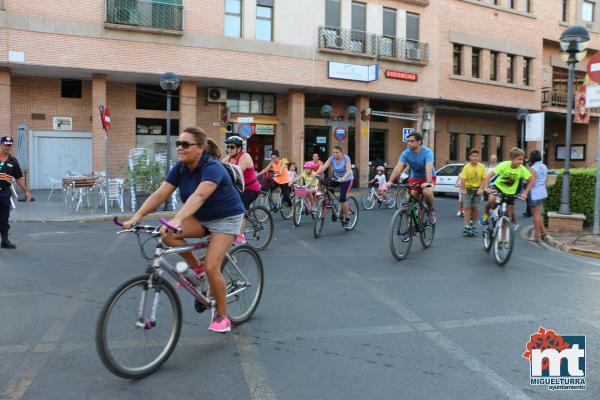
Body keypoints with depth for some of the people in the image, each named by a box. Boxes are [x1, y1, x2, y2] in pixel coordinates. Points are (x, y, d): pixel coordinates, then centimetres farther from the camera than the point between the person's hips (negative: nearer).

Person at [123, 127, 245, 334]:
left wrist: (177, 220, -59)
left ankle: (222, 316, 6)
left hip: (226, 218, -6)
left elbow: (198, 196, -45)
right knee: (167, 234, -19)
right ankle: (195, 266, 5)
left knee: (211, 267, -16)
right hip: (201, 218, 7)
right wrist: (137, 216, -27)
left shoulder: (212, 168, -28)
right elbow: (160, 194, -15)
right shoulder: (180, 167, -7)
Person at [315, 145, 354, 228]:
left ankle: (347, 218, -4)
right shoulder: (332, 158, -14)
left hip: (347, 179, -5)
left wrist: (343, 178, -55)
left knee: (343, 198, -19)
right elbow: (323, 167, -26)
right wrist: (315, 174, -42)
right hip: (336, 177, 5)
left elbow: (348, 170, -36)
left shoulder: (346, 158, -23)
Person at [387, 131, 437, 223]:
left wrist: (428, 182, -56)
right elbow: (398, 167, -26)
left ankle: (430, 210, -3)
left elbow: (429, 168, -39)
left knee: (427, 192, -32)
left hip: (427, 177, -3)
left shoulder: (427, 152, -24)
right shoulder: (406, 153, -16)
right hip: (414, 178, 4)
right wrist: (390, 181, -39)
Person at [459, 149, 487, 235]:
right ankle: (466, 226, -7)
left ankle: (472, 224, 22)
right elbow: (463, 179, -13)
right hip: (467, 189, -2)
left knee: (476, 209, 3)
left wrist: (481, 189, -15)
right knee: (467, 207, -8)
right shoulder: (466, 167, -9)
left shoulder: (481, 167, -5)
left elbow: (484, 179, -4)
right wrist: (462, 189, -23)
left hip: (477, 189, 2)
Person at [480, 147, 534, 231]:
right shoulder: (504, 165, -25)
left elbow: (531, 181, -10)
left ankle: (514, 224, 39)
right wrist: (486, 188, -36)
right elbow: (489, 175, -26)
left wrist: (525, 193, -16)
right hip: (498, 186, -1)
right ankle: (486, 214, -3)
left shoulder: (522, 169, -20)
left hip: (510, 191, 2)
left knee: (510, 211, 7)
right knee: (491, 200, -30)